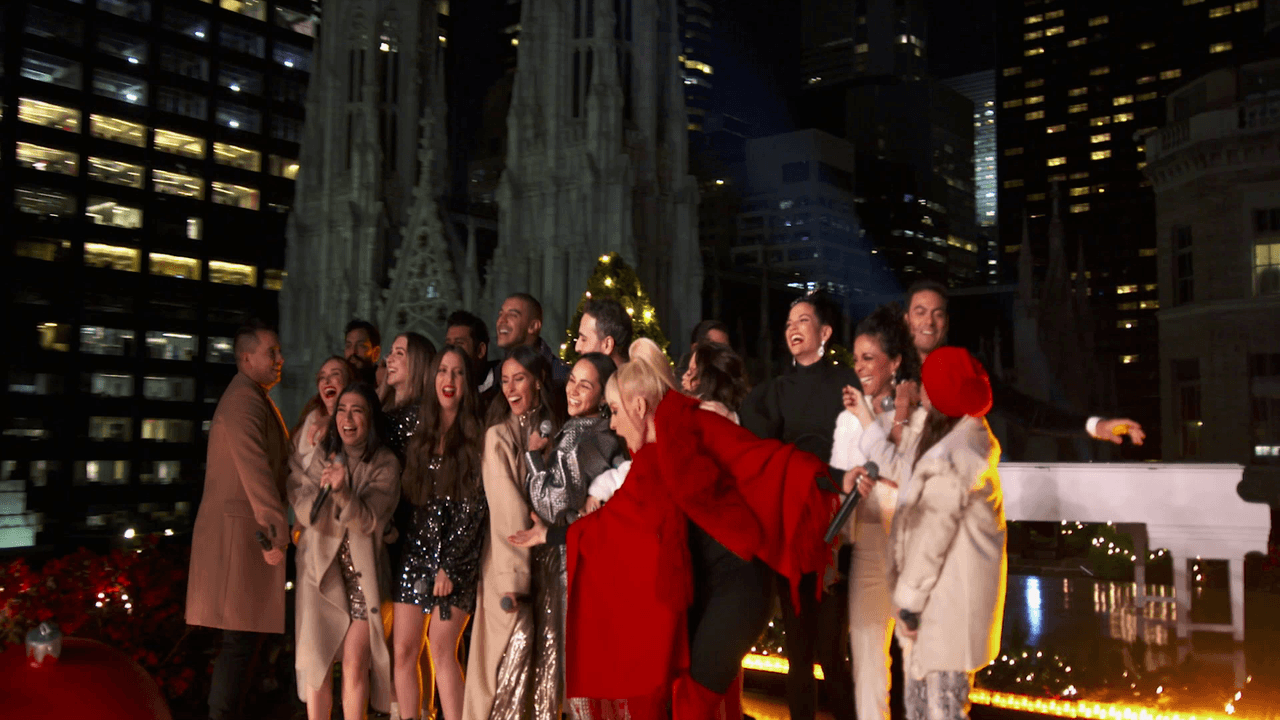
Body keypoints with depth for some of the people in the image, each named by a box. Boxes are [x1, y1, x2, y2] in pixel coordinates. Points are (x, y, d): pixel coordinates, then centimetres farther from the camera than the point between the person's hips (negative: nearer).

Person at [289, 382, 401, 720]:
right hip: (320, 568, 2)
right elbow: (303, 512, -3)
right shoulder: (318, 454, 2)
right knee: (316, 659, 0)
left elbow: (369, 520, -14)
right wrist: (323, 485, -21)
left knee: (355, 664, -3)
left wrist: (342, 490, -30)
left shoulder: (385, 464, -4)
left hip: (362, 571, -1)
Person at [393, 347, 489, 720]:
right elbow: (409, 498, 15)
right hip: (414, 550, 5)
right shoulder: (420, 434, 12)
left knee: (442, 650, -6)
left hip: (457, 558, -5)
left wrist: (449, 564, -11)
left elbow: (476, 507, -7)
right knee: (403, 650, 2)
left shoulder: (477, 437, -3)